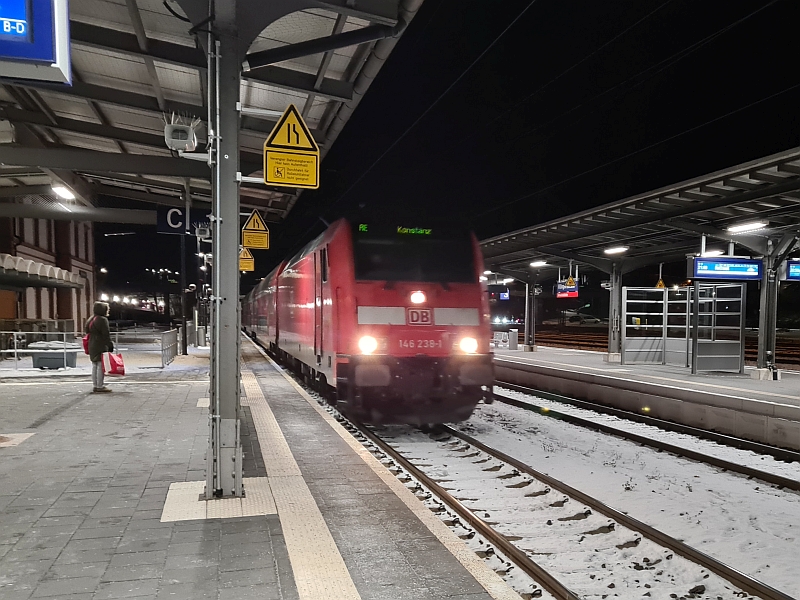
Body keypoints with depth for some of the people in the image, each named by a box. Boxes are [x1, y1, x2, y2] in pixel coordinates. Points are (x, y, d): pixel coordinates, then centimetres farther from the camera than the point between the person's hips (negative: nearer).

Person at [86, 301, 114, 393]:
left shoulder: (91, 320, 16)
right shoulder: (102, 320, -13)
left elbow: (88, 333, 18)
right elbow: (106, 335, -16)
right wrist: (110, 345, -12)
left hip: (92, 346, 9)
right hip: (101, 347, -9)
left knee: (94, 366, 12)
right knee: (101, 366, -7)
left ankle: (95, 386, 17)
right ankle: (99, 386, -6)